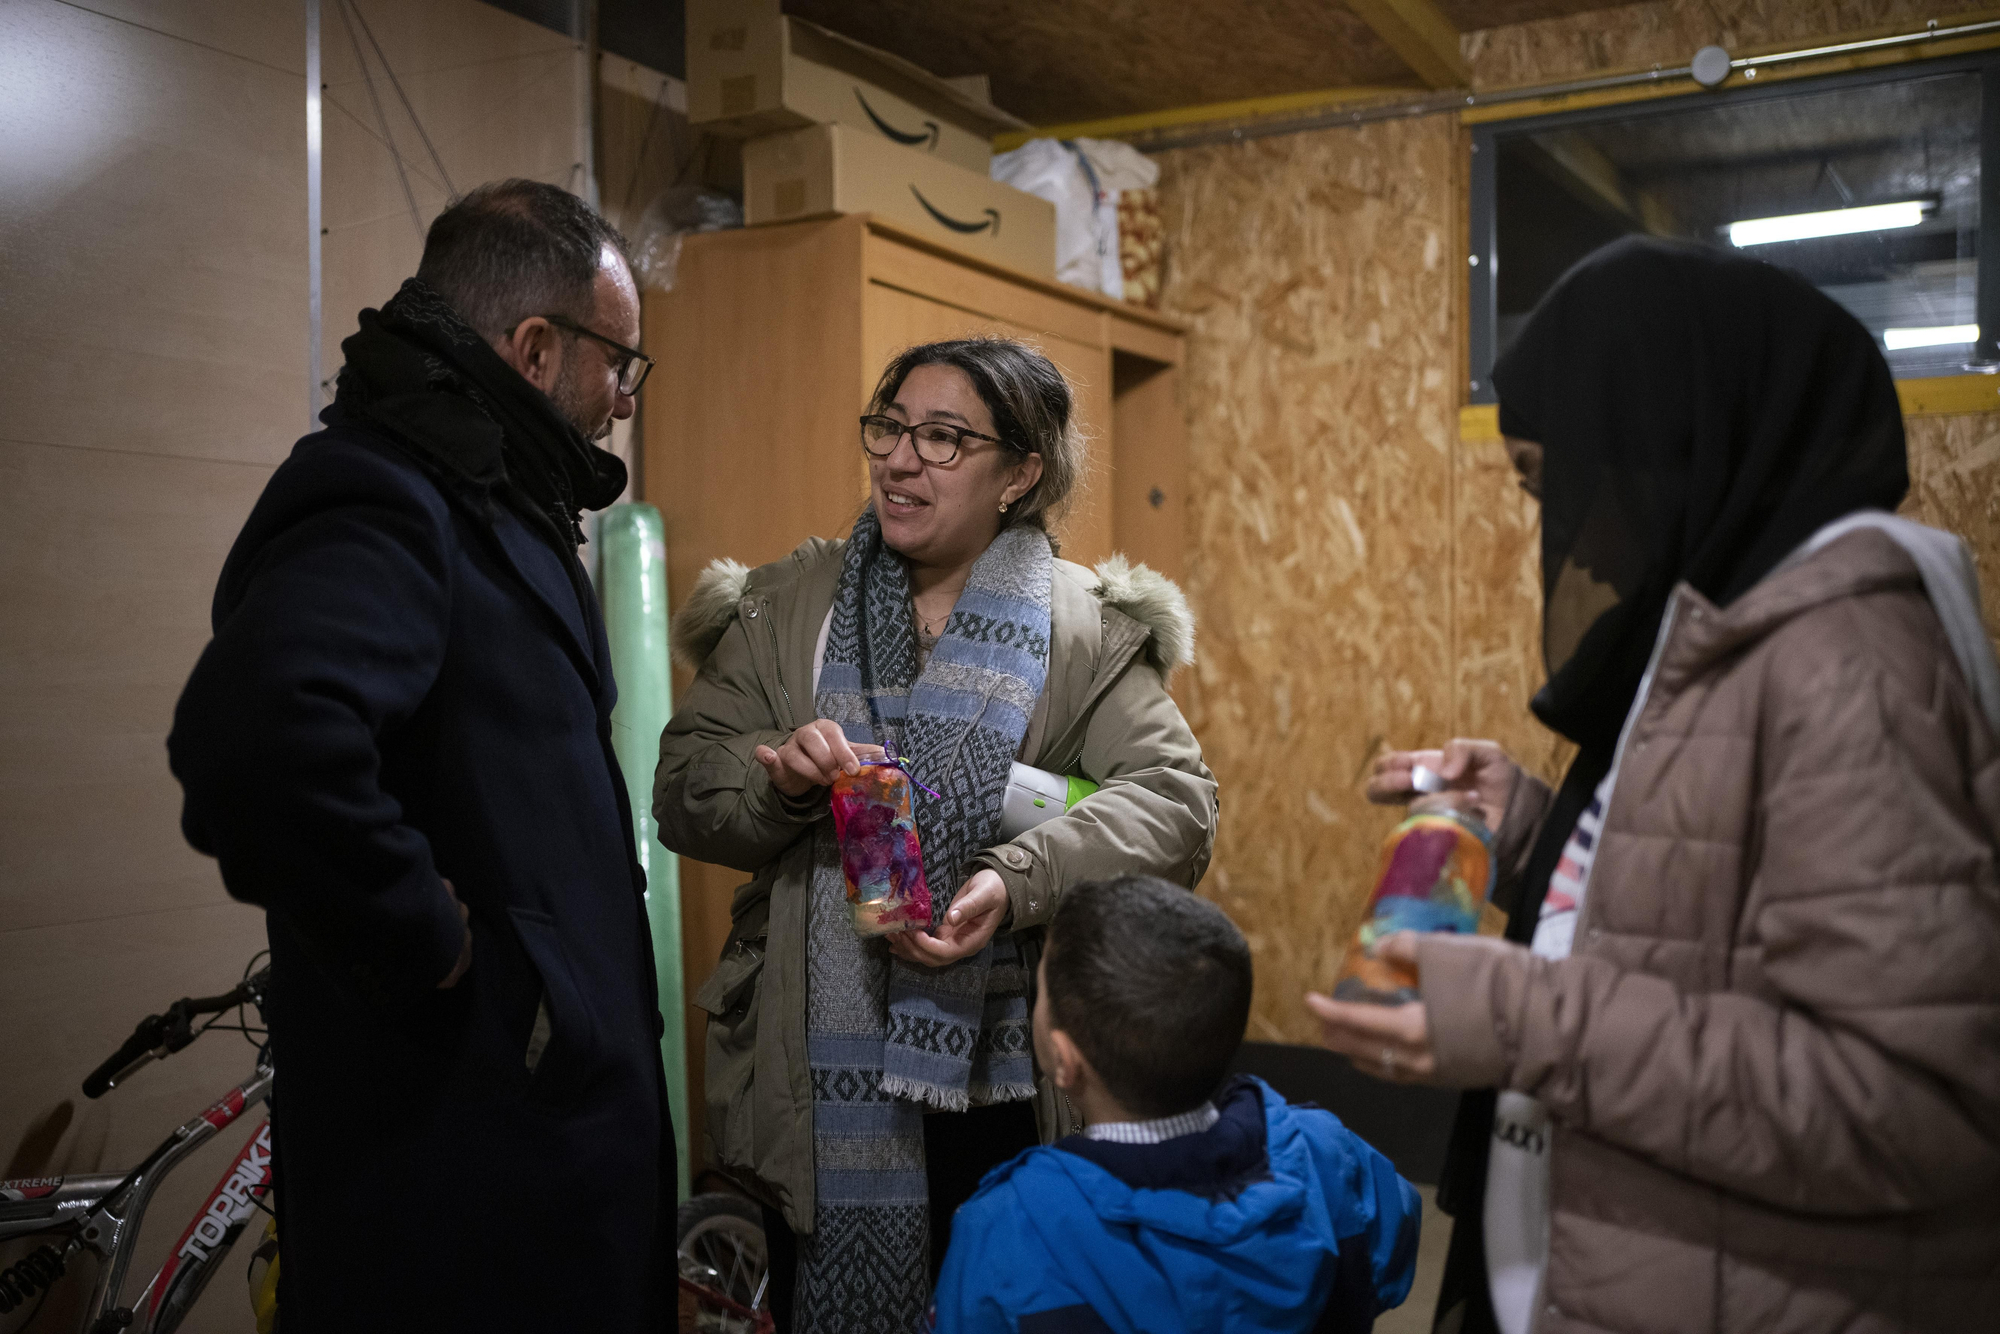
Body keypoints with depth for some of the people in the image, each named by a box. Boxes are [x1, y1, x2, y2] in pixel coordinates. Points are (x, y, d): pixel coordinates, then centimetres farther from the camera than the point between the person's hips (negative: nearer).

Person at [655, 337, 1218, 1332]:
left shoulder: (1088, 631, 2)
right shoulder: (783, 611, 8)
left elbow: (1175, 801, -9)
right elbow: (683, 792, 4)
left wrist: (1021, 881, -24)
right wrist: (778, 777, -17)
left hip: (1007, 1085, -1)